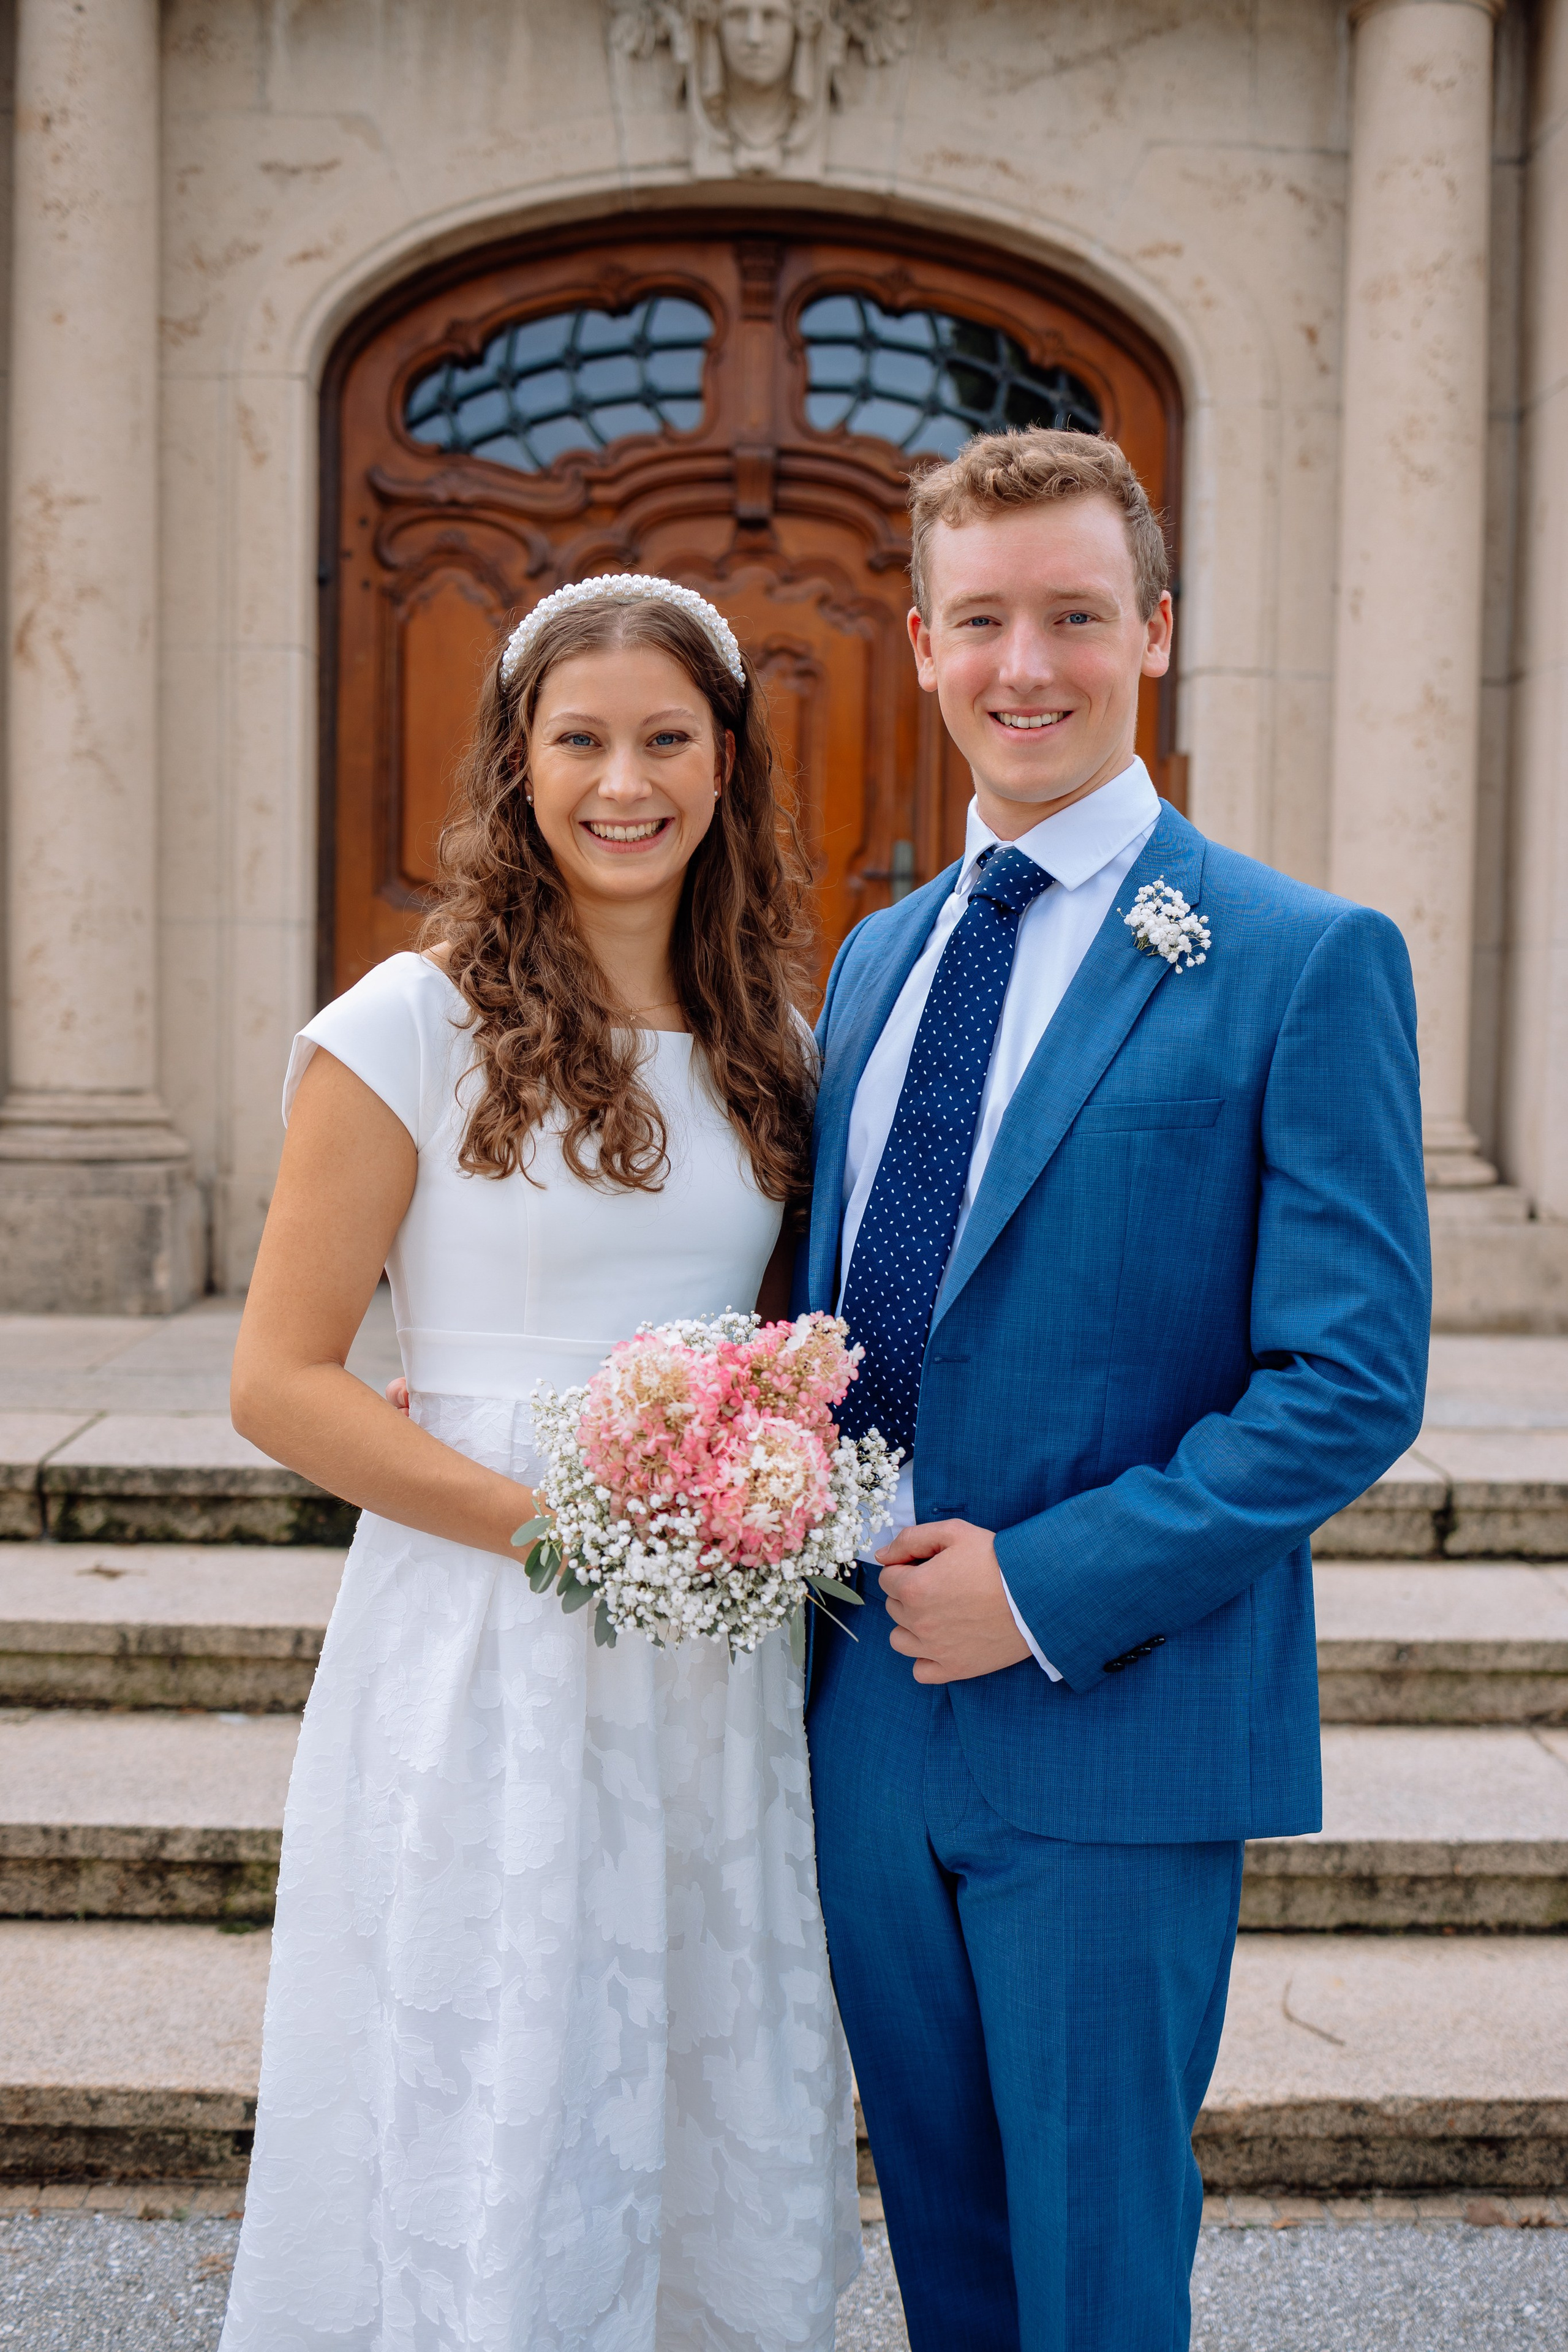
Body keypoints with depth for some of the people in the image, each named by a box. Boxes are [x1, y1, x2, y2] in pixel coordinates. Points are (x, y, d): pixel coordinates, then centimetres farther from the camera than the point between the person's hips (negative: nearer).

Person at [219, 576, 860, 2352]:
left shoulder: (767, 1038, 9)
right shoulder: (413, 1025, -7)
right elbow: (280, 1379, -9)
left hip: (716, 1670, 5)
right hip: (487, 1659, -5)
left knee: (726, 2159, 14)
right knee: (488, 2165, 5)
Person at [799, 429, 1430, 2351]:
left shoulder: (1305, 961, -10)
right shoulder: (876, 957, 11)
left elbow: (1354, 1379, -14)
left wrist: (1050, 1588, -18)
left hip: (1115, 1724, -6)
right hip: (870, 1708, 6)